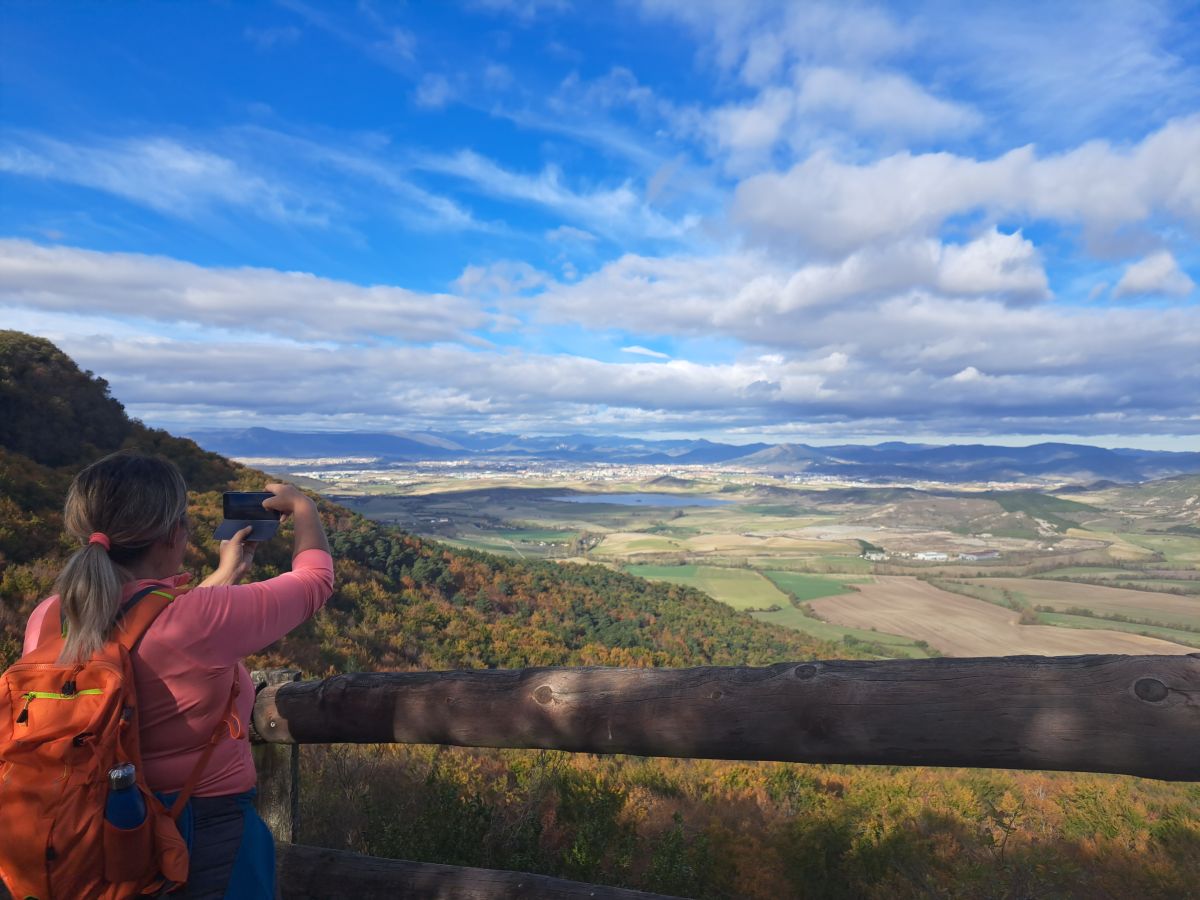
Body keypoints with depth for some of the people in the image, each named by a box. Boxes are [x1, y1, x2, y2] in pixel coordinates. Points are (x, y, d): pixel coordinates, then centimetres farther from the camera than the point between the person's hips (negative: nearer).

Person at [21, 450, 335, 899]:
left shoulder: (45, 620, -9)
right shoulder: (201, 618, -29)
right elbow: (315, 580, -11)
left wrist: (223, 576, 18)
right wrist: (301, 506, 5)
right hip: (208, 836, -6)